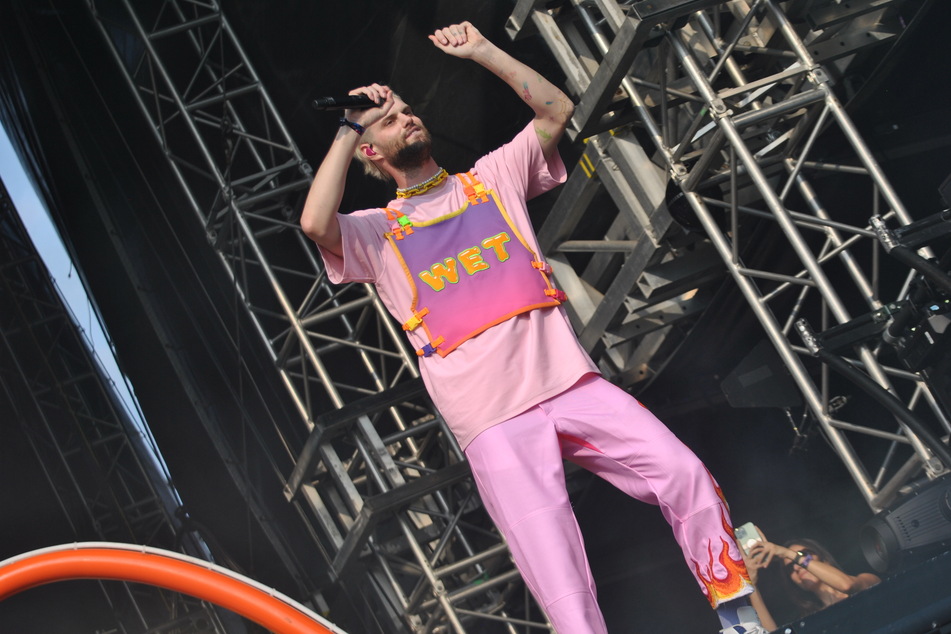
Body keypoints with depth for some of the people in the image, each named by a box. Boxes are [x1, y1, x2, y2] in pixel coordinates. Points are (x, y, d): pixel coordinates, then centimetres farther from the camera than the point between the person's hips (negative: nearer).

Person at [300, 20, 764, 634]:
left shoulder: (490, 179, 19)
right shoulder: (378, 233, 10)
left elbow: (557, 109, 13)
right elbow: (315, 222, -12)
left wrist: (482, 50, 9)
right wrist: (349, 127, -3)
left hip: (572, 383, 3)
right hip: (495, 423, -3)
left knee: (685, 475, -6)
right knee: (558, 576, -12)